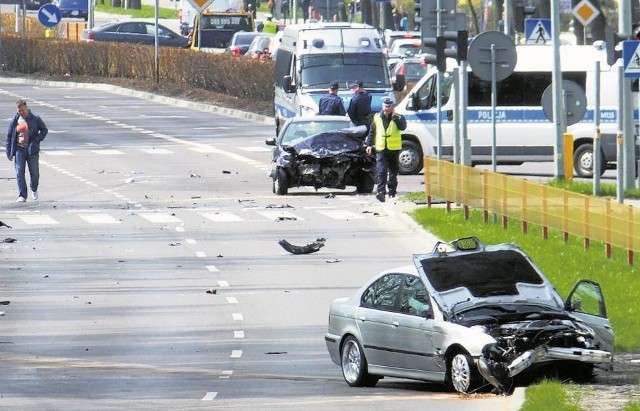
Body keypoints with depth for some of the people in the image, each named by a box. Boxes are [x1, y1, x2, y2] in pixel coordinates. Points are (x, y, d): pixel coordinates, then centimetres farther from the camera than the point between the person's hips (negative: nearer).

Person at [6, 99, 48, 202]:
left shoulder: (35, 119, -1)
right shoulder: (15, 121, 2)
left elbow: (44, 130, 7)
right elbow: (9, 137, 8)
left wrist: (36, 140, -9)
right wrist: (9, 152, 3)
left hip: (32, 150, -1)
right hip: (19, 150, 1)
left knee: (34, 172, 6)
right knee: (20, 173, -7)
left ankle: (34, 190, 34)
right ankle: (22, 195, -1)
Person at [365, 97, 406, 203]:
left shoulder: (398, 117, 1)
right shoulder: (377, 117, 8)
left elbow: (403, 126, -18)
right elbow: (372, 132, 13)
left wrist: (395, 116, -17)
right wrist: (369, 144, 6)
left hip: (394, 150, 0)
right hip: (381, 150, 0)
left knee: (393, 172, 8)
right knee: (381, 171, -12)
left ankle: (392, 193, 17)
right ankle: (380, 192, -18)